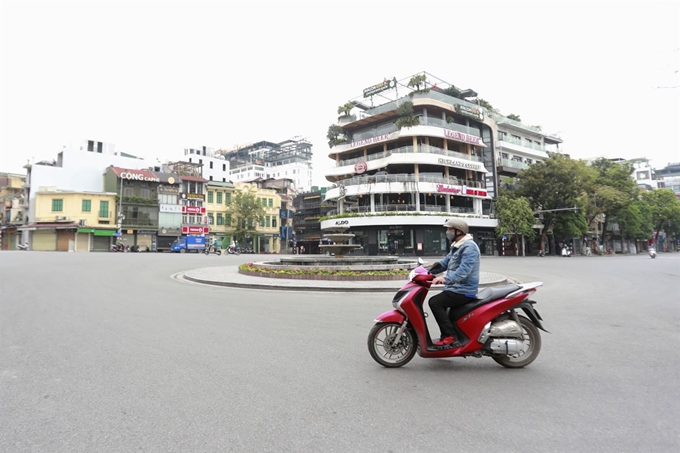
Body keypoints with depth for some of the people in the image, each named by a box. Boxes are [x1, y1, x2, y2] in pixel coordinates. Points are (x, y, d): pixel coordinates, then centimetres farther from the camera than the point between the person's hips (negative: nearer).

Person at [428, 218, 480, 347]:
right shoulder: (456, 246, 16)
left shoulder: (469, 246, -17)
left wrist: (446, 279, -41)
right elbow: (444, 262, 19)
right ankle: (447, 334, 19)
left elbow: (464, 270, -30)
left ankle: (449, 336, -16)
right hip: (457, 288, 11)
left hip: (464, 291, -11)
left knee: (434, 302, -19)